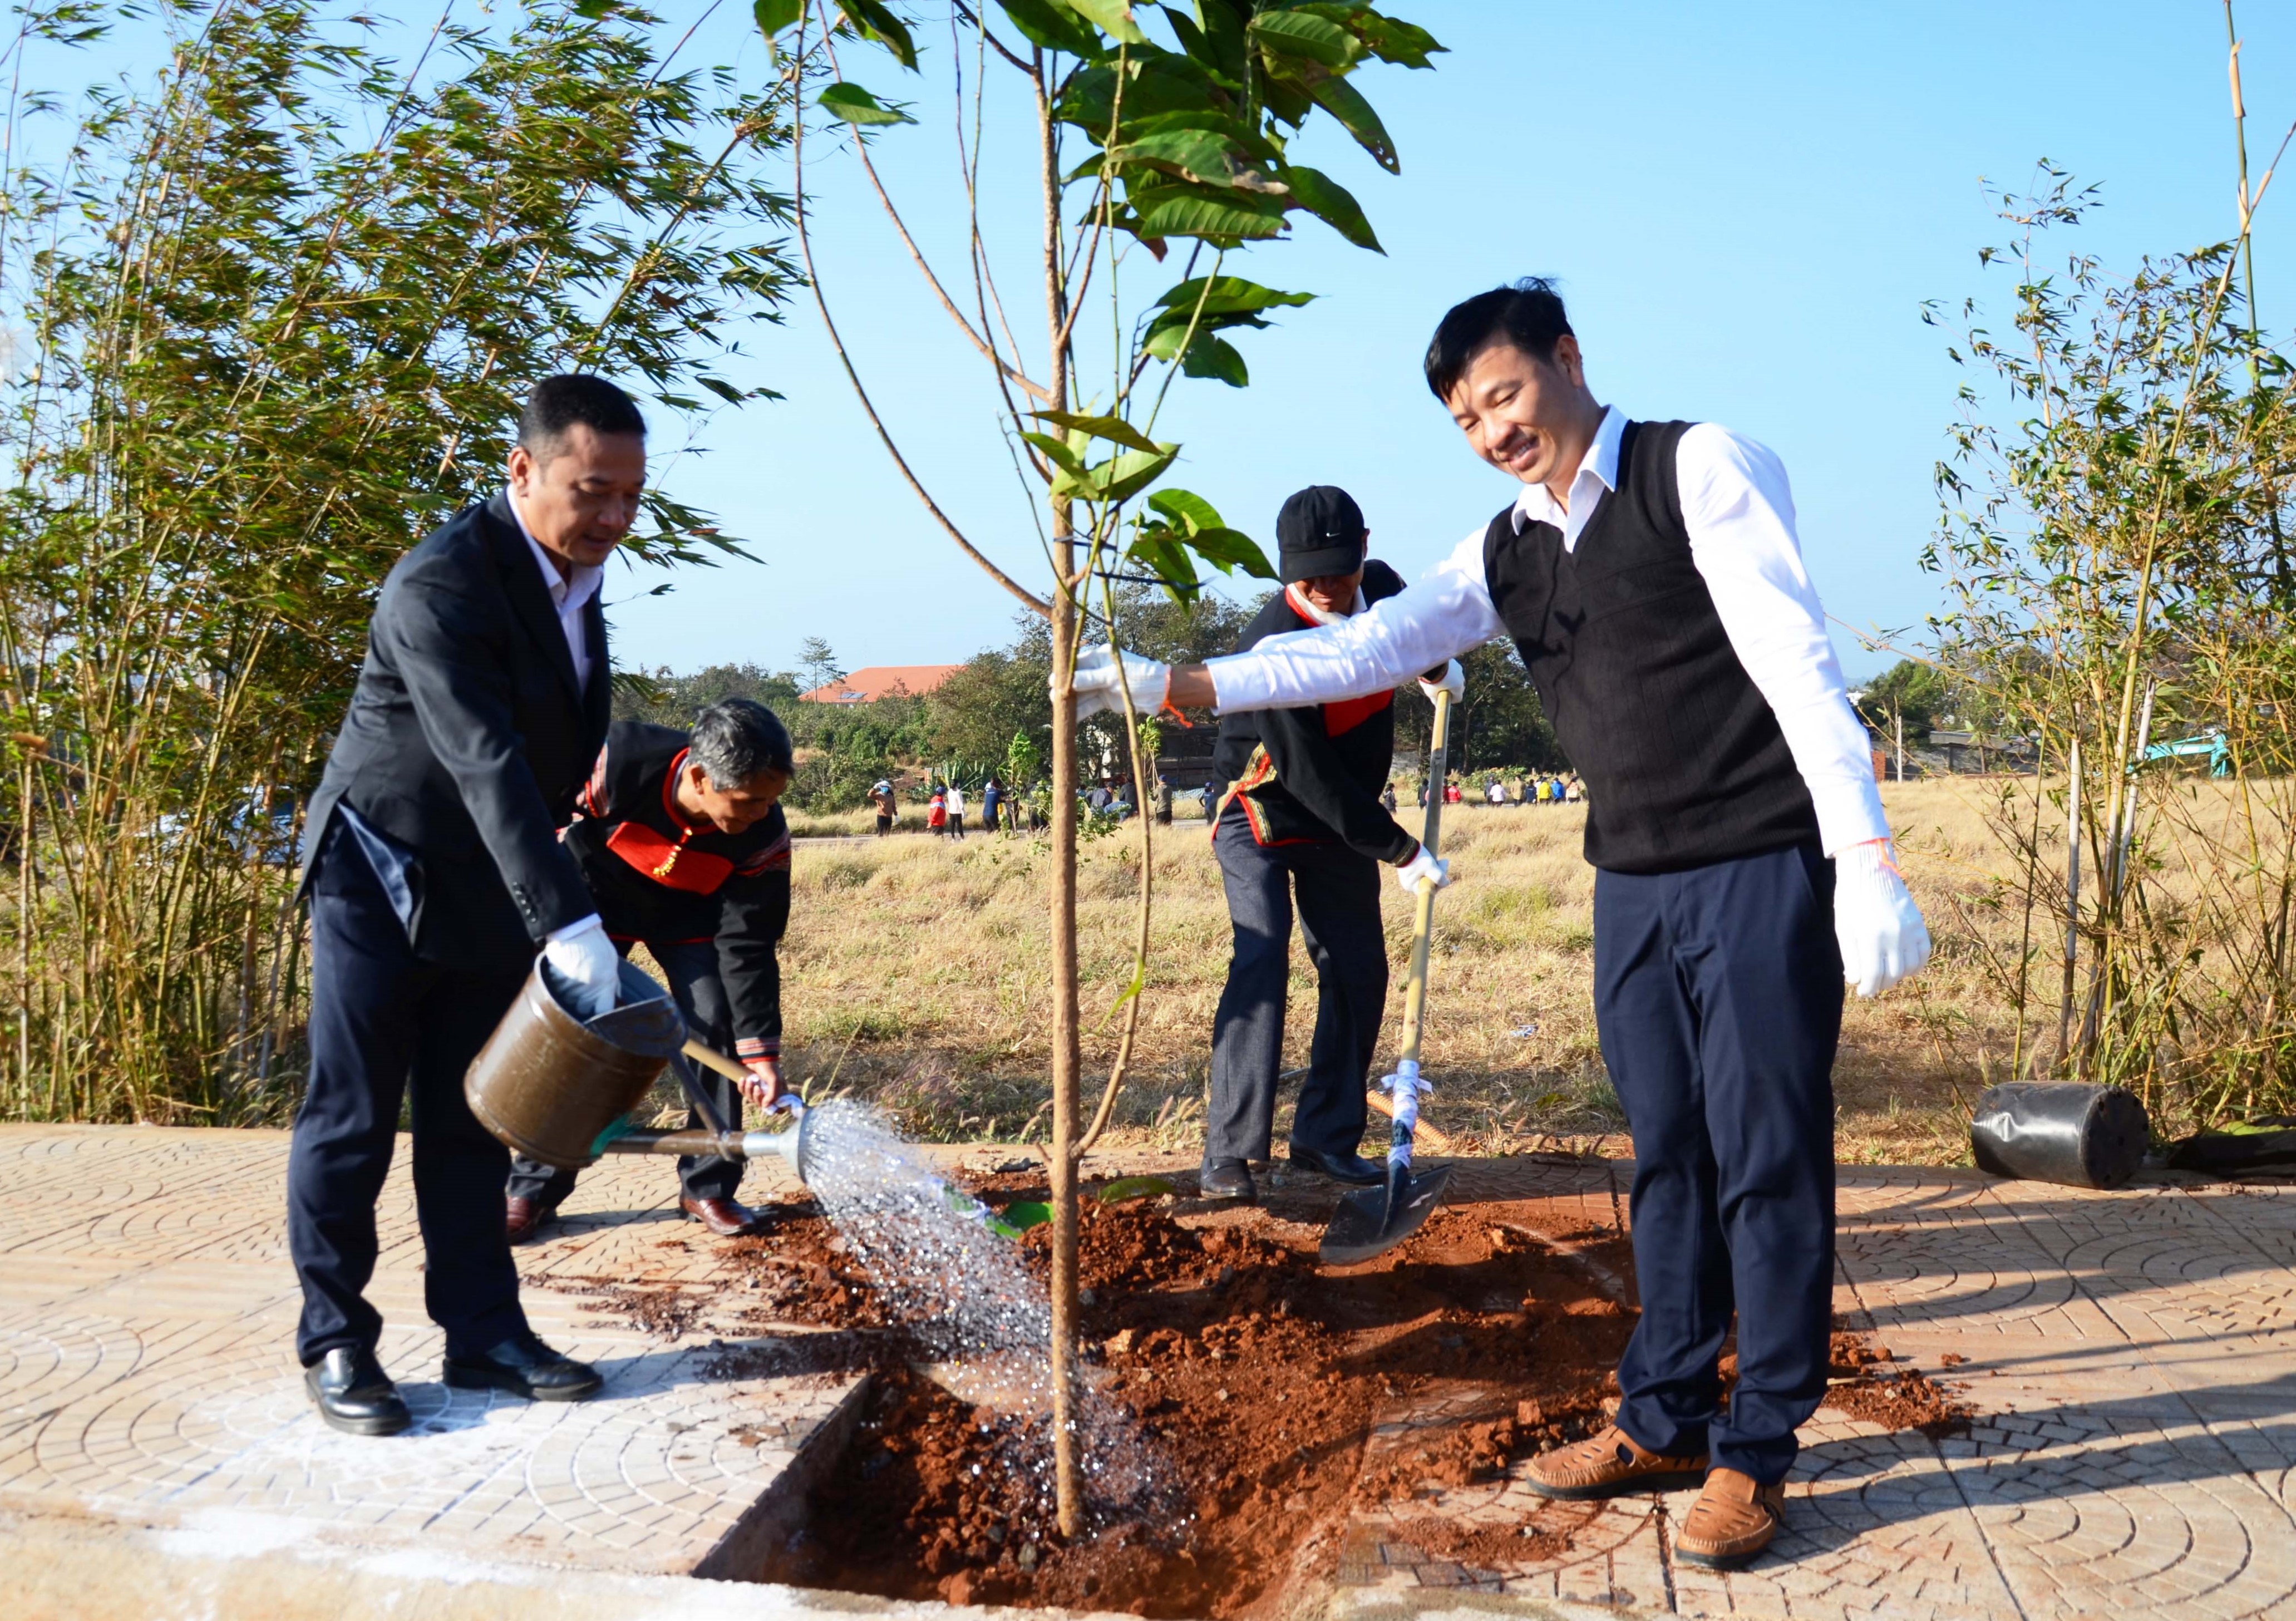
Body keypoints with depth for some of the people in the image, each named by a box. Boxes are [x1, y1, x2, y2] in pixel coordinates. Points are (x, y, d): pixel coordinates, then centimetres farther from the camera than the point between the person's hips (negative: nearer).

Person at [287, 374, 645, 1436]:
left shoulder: (577, 573, 2)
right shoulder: (440, 585, -25)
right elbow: (488, 765, -35)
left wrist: (561, 912, 17)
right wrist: (569, 925, -41)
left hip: (489, 889, 7)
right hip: (381, 879, -7)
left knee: (470, 1121, 11)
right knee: (351, 1120, 1)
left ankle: (483, 1333, 17)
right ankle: (334, 1344, 12)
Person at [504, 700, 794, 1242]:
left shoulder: (764, 837, -30)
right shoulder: (619, 761, -38)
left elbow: (748, 948, -23)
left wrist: (760, 1052, -27)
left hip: (689, 917, 1)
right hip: (598, 898, -1)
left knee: (713, 1031, -11)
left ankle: (708, 1187, 4)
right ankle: (533, 1187, 8)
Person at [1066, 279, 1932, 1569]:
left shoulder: (1697, 468, -7)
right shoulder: (1507, 552, 12)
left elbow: (1797, 660, -13)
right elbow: (1369, 643, 9)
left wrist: (1869, 863, -20)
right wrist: (1183, 686, -1)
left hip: (1761, 870, -6)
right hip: (1634, 886, 6)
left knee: (1767, 1159, 0)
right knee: (1668, 1159, 12)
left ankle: (1757, 1452, 12)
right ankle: (1666, 1423, 23)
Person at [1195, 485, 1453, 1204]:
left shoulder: (1381, 587, -9)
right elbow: (1313, 779, -30)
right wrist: (1399, 851, -28)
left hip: (1343, 821, 7)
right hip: (1261, 819, -7)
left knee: (1358, 972, 4)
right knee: (1262, 963, -19)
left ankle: (1326, 1137, 14)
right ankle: (1228, 1152, -17)